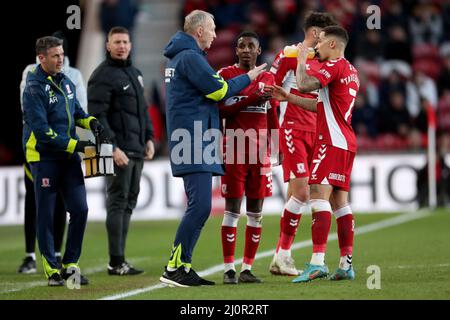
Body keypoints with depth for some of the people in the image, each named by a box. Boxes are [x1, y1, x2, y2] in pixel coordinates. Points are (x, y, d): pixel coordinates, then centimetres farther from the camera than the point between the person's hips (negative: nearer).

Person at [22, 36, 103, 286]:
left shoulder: (65, 82, 11)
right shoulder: (34, 89, -13)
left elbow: (76, 112, 24)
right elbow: (42, 131, -18)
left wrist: (90, 122, 2)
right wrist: (75, 144, -20)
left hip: (69, 157, 7)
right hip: (44, 157, -7)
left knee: (80, 209, 0)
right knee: (46, 216, 0)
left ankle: (70, 265, 10)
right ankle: (52, 270, 6)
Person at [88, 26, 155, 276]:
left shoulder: (134, 72, 18)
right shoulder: (103, 76, -10)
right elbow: (97, 116, -17)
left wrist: (149, 138, 16)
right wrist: (112, 147, -22)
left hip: (137, 150, 9)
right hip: (119, 150, -9)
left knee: (129, 202, 9)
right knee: (118, 203, -8)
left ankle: (119, 259, 13)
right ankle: (116, 262, -8)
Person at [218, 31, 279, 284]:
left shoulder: (268, 78, 14)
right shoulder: (226, 75, 1)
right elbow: (220, 111, -7)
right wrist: (248, 100, -17)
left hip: (261, 150, 4)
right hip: (234, 149, -4)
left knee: (256, 211, 4)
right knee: (232, 209, -6)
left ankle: (248, 268, 9)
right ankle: (229, 269, -3)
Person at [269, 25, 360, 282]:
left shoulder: (335, 66, -8)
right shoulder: (351, 72, 21)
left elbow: (305, 84, -23)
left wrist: (301, 60, -5)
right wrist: (289, 98, 24)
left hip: (332, 141, -10)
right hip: (346, 143, 10)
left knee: (319, 194, -15)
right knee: (339, 200, 9)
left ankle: (318, 262, -24)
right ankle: (346, 264, 8)